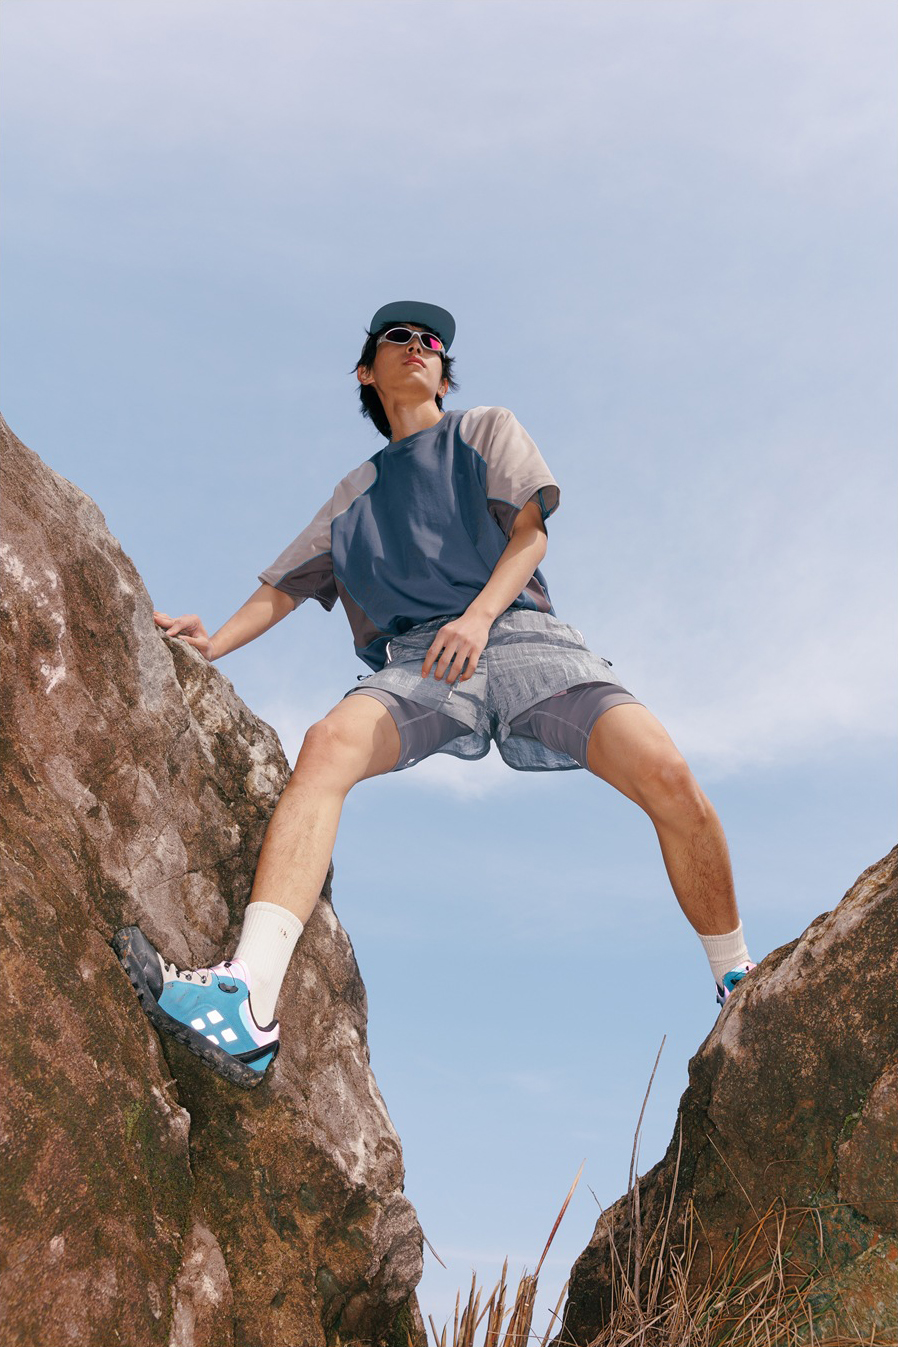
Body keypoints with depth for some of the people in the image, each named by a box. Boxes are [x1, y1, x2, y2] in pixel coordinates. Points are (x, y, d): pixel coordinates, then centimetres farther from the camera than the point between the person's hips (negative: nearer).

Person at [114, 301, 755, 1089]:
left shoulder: (489, 432, 26)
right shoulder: (356, 494, 32)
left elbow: (530, 531, 10)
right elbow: (283, 589, 26)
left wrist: (478, 616, -11)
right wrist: (214, 643, 4)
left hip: (519, 634, -1)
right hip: (417, 661, 1)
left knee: (665, 772, -26)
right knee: (329, 744, -33)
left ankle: (739, 985, -6)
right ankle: (248, 1004, -47)